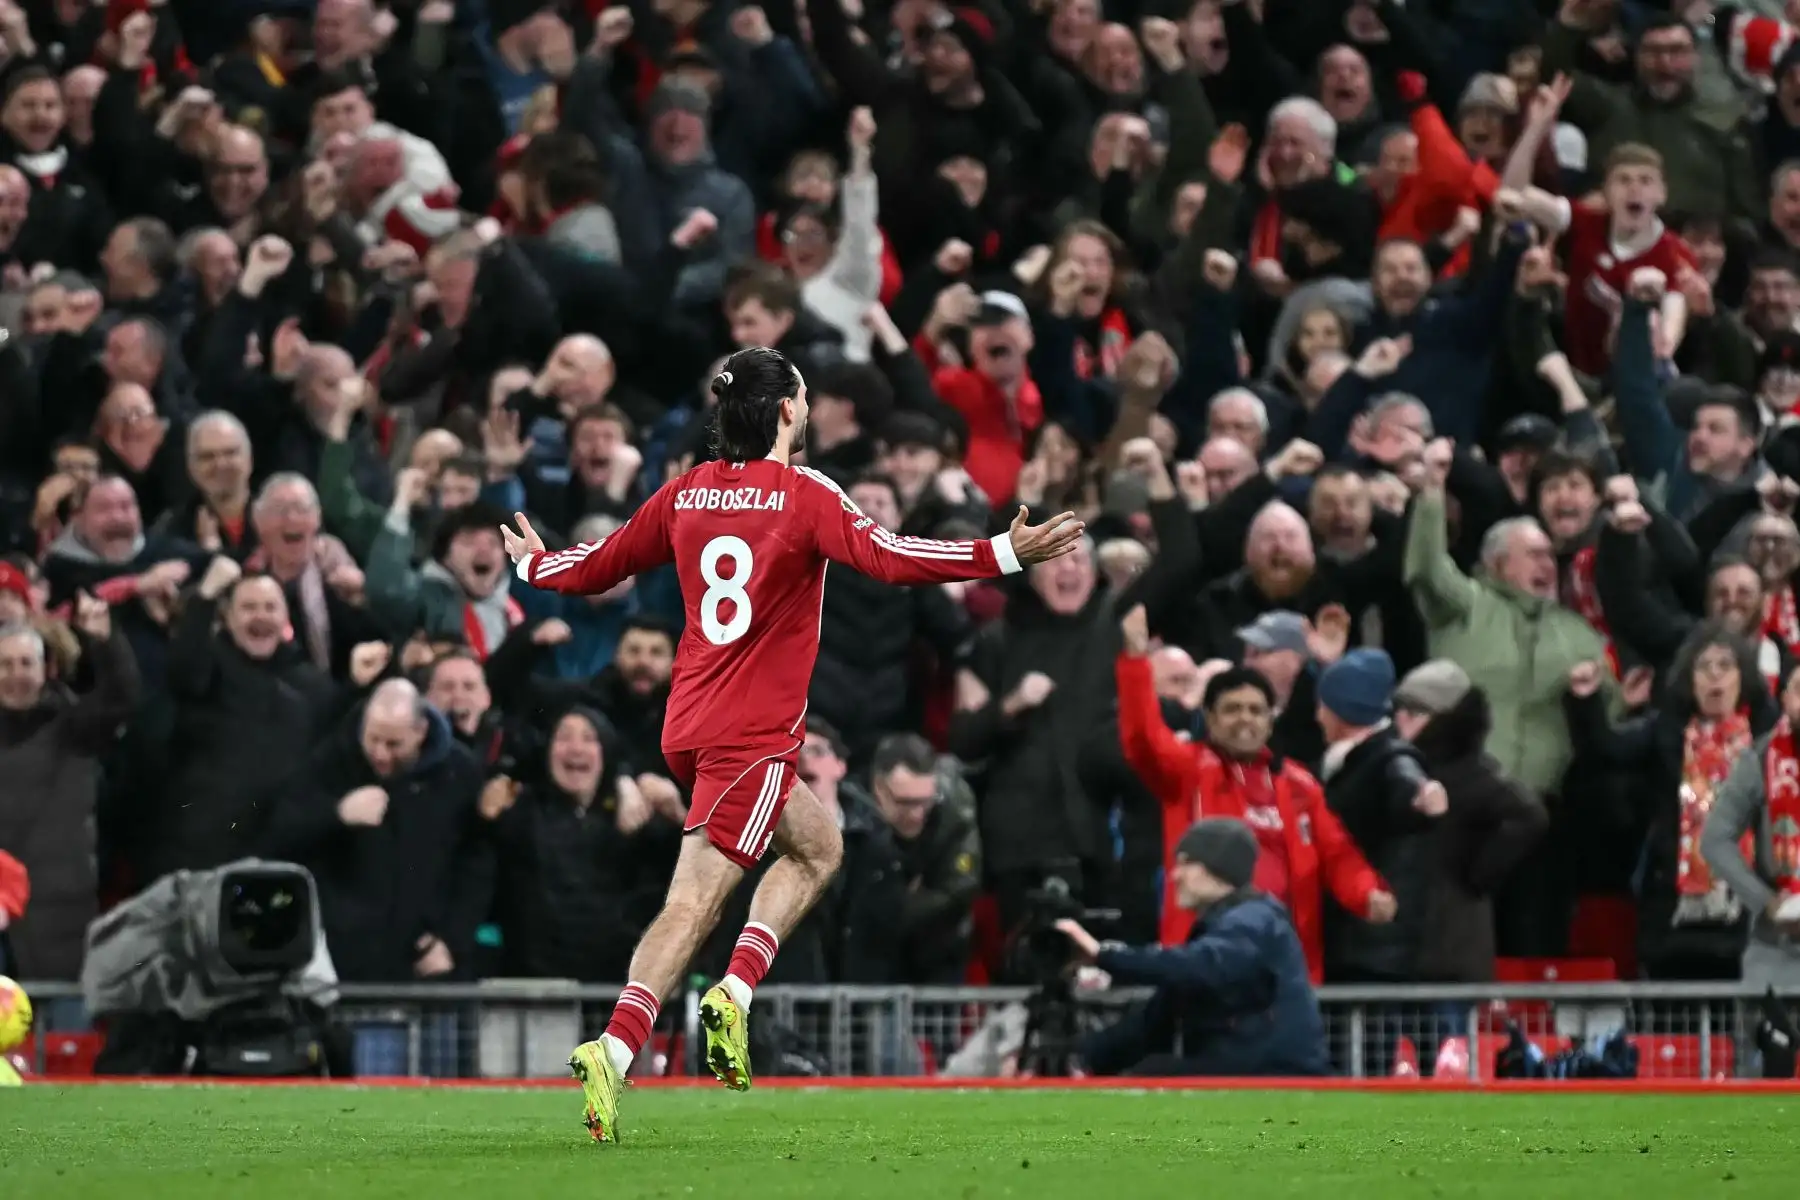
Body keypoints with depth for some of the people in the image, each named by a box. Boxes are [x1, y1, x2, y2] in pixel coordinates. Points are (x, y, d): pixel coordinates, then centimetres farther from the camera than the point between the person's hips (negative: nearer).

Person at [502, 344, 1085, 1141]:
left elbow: (598, 568, 17)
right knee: (694, 903, -12)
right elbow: (887, 559, -23)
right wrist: (1006, 555, -24)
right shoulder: (804, 496, -9)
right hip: (754, 737, -8)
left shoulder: (686, 494, 9)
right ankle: (613, 1050, -23)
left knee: (819, 845, 23)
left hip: (688, 728, 8)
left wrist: (534, 566, 38)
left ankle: (734, 993, 11)